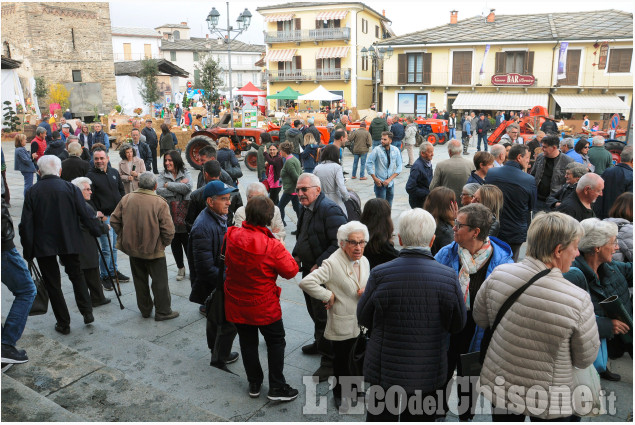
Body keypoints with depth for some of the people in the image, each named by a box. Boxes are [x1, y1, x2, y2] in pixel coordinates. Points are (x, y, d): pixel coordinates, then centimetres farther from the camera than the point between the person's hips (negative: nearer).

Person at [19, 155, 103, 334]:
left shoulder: (32, 192, -6)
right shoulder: (70, 188, -7)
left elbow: (26, 224, -6)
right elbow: (85, 215, -7)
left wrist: (28, 250, 1)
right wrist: (98, 231, 9)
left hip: (43, 245, -1)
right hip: (69, 243, 1)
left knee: (52, 284, 9)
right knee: (77, 275, 20)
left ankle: (63, 323, 15)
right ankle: (87, 312, 12)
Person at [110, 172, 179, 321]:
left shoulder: (126, 199, -4)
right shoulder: (160, 203, -16)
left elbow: (114, 220, 2)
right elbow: (168, 230, -18)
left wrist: (124, 237, 13)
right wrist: (164, 243, 0)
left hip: (132, 248, 5)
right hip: (154, 250, -5)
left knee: (140, 280, 18)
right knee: (160, 281, 8)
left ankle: (145, 310, 30)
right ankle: (163, 311, 15)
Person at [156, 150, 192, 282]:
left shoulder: (185, 173, 3)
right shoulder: (162, 176, 5)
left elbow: (187, 187, -17)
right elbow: (159, 191, -12)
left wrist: (168, 185, -12)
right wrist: (179, 187, -13)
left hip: (185, 214, -2)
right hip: (170, 216, 2)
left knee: (187, 242, 2)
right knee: (175, 243, 11)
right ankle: (180, 268, 28)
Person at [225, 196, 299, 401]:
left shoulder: (231, 236, -13)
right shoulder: (272, 246, -27)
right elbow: (291, 271, -15)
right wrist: (282, 249, -2)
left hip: (236, 303, 5)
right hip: (264, 305, -4)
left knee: (247, 342, 19)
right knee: (276, 342, 14)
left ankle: (254, 384, 32)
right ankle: (277, 387, 19)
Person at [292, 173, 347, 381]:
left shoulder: (330, 210, -21)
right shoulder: (306, 209, 9)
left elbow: (339, 243, -28)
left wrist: (319, 266, -26)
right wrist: (296, 255, 8)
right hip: (309, 270, 10)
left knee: (324, 317, -1)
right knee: (314, 311, 25)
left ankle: (330, 361, 14)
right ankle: (320, 343, 47)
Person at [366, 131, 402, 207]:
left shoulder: (396, 150, 0)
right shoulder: (377, 150, -8)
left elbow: (399, 166, 1)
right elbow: (368, 164, -6)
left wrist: (389, 179, -9)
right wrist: (375, 179, -9)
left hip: (390, 183, 3)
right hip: (380, 182, -3)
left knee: (389, 206, 9)